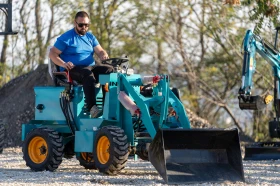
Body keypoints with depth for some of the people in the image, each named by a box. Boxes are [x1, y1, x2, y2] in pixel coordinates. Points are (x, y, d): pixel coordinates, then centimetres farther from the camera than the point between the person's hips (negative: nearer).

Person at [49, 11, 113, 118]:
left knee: (110, 70, -21)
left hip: (90, 67, 6)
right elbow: (52, 54, -4)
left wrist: (104, 56, -17)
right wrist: (64, 64, -22)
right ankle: (91, 108, -51)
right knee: (88, 74, -39)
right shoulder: (66, 38, 1)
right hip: (73, 70, -6)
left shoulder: (90, 37, 18)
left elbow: (100, 51, 10)